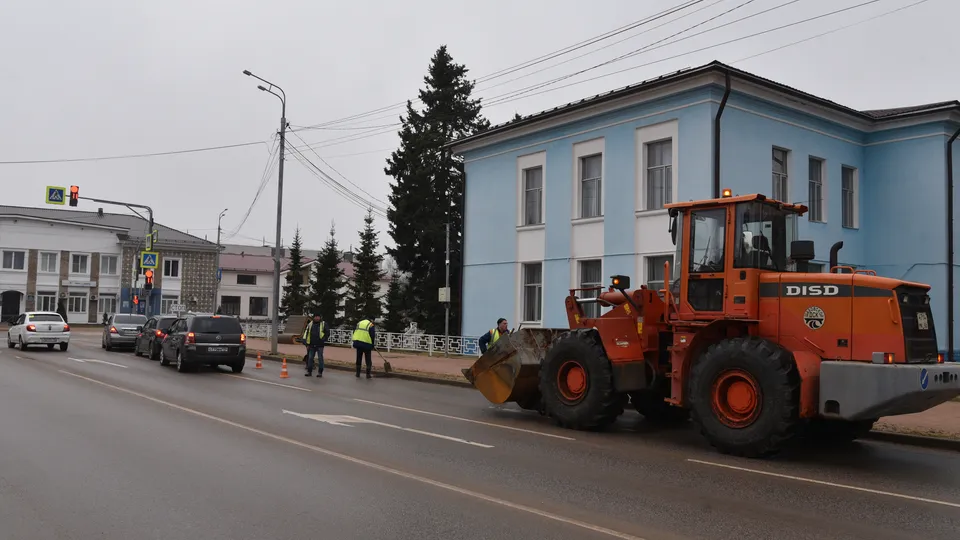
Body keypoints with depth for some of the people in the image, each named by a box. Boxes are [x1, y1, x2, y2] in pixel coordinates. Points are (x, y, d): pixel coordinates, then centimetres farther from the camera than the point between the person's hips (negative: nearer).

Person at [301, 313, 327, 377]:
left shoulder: (323, 324, 1)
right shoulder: (310, 324, 8)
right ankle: (309, 371, 15)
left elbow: (326, 333, 3)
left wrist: (324, 340, -12)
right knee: (310, 358, 6)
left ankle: (320, 372, 6)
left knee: (320, 358, -1)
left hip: (319, 345, -3)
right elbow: (306, 333, 9)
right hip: (312, 345, 3)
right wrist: (307, 344, 4)